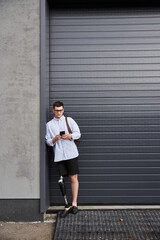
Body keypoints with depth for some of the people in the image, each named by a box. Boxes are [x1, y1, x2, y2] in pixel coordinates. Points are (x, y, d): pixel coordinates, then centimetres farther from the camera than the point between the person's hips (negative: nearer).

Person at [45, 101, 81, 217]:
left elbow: (78, 133, 4)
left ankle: (74, 204, 6)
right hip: (59, 155, 2)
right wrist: (54, 139, -10)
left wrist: (69, 136, -15)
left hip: (71, 153, -2)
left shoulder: (69, 120, 9)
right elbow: (48, 141, 11)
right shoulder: (49, 124, 14)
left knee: (74, 178, -4)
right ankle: (69, 206, 11)